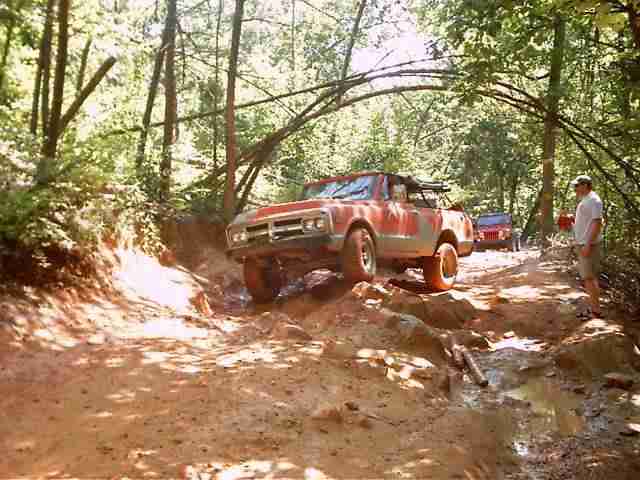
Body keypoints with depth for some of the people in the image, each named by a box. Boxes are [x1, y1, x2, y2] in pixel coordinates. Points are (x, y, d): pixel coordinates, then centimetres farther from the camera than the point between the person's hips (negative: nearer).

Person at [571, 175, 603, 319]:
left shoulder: (593, 200, -14)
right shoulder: (585, 201, 16)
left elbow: (597, 223, -21)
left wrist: (588, 244, -25)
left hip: (589, 245, -10)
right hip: (583, 244, 10)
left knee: (590, 278, -8)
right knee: (588, 278, 13)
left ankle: (596, 311, -2)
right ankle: (593, 309, 19)